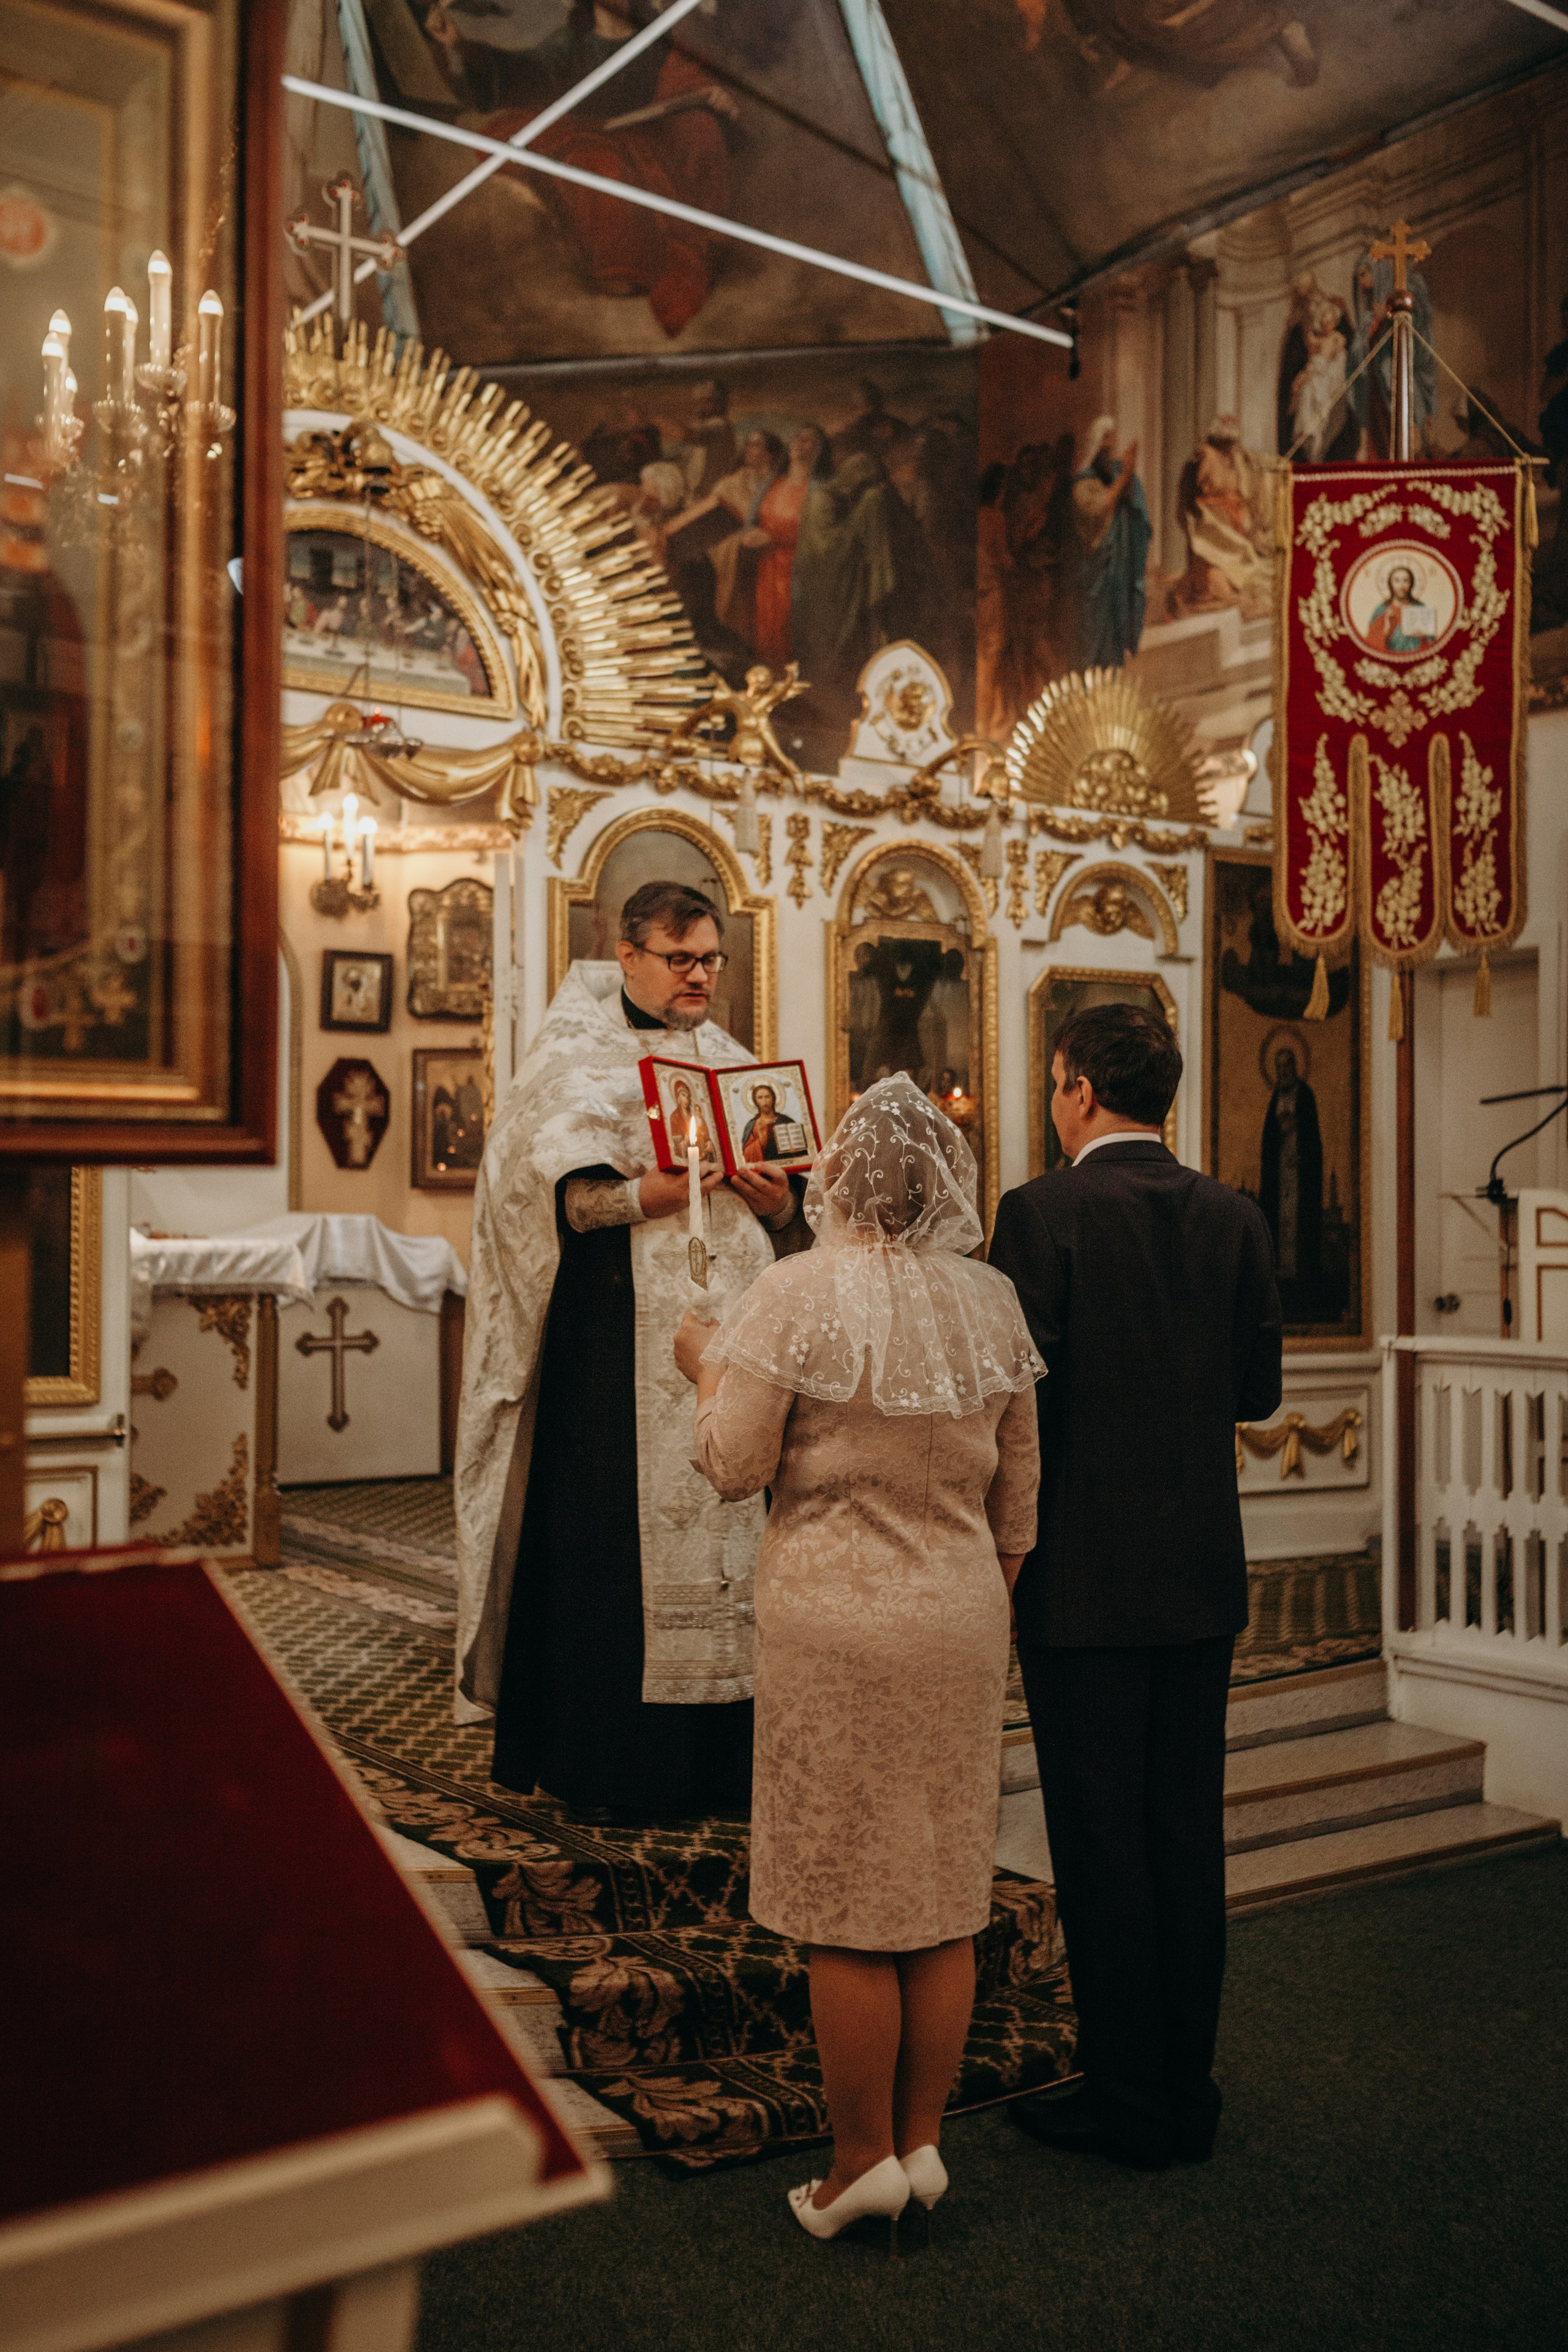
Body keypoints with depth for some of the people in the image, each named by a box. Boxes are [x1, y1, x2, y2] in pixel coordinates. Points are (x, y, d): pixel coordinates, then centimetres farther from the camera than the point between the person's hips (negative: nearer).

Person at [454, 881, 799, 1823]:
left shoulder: (731, 1061, 17)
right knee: (614, 1537, -4)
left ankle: (720, 1753, 12)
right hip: (618, 1347, -5)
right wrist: (690, 1183, -20)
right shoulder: (577, 1058, 0)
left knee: (727, 1528, 3)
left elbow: (782, 1210, 14)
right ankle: (606, 1765, 7)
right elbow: (575, 1199, -13)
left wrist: (776, 1200, -9)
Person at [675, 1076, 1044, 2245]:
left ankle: (865, 2157, 16)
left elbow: (736, 1466, -10)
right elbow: (1019, 1488, 9)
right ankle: (924, 2141, 24)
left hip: (834, 1620, -4)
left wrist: (708, 1367, 7)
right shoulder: (991, 1301, 3)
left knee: (844, 1906, 7)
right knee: (944, 1900, 13)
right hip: (961, 1620, 5)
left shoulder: (799, 1293, -12)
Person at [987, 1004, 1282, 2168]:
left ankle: (1127, 2098, 15)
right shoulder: (1235, 1217, 3)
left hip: (1086, 1570, -5)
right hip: (1204, 1569, 6)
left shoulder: (1042, 1212, -12)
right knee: (1189, 1830, 14)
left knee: (1100, 1839, 5)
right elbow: (1259, 1389, 5)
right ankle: (1188, 2090, 25)